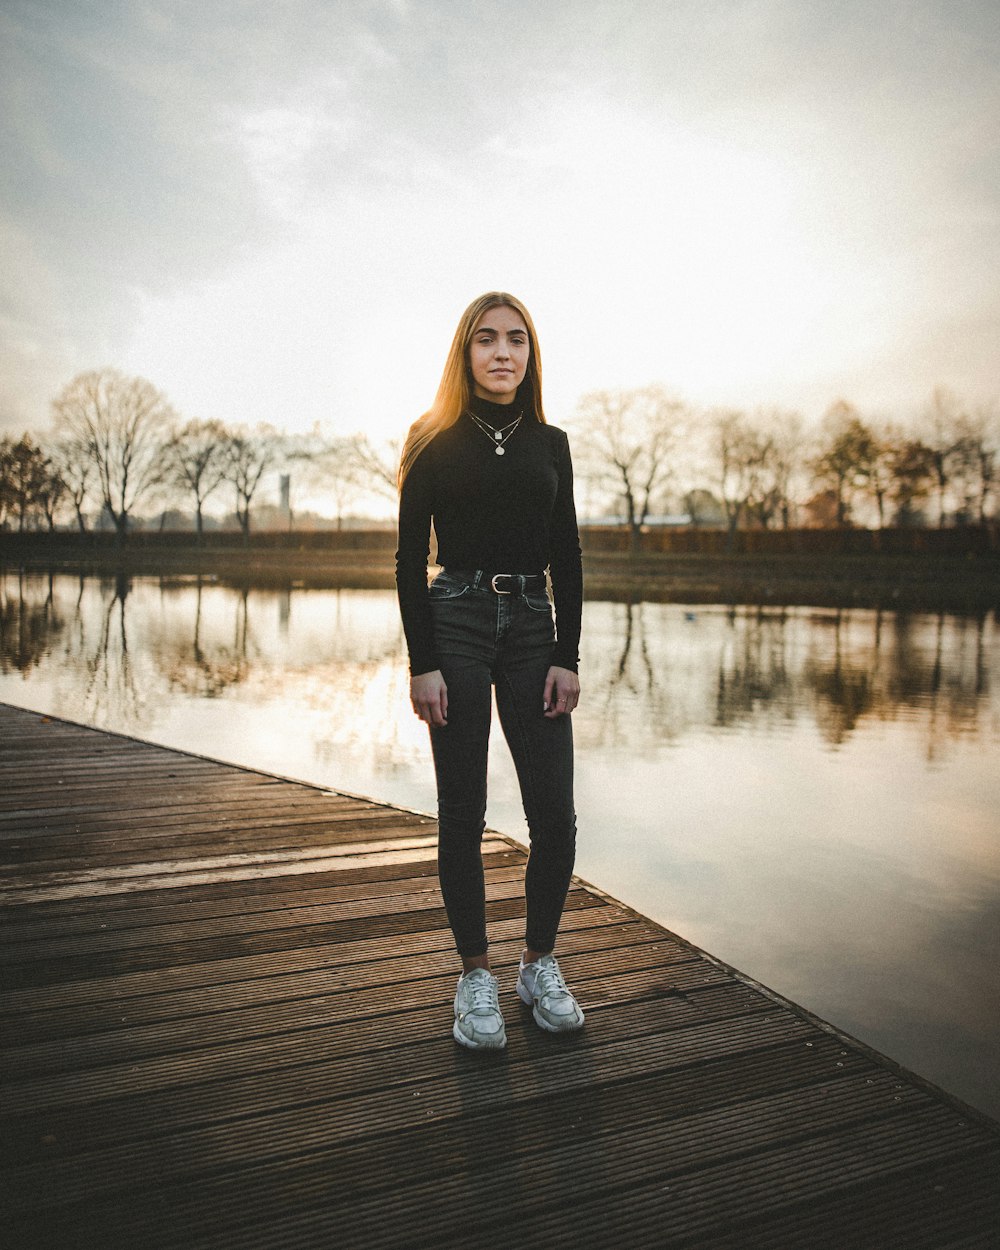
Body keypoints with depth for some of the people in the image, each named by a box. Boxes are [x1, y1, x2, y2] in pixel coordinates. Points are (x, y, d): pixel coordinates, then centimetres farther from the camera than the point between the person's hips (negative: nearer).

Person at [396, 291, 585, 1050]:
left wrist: (568, 657, 0)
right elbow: (411, 558, -1)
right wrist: (422, 662, -9)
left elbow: (566, 558, 9)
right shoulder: (435, 441, 2)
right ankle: (476, 975, 18)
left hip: (533, 624, 3)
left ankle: (541, 966, 20)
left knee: (555, 816, 0)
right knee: (463, 815, 2)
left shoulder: (550, 444, 11)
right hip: (457, 621, -2)